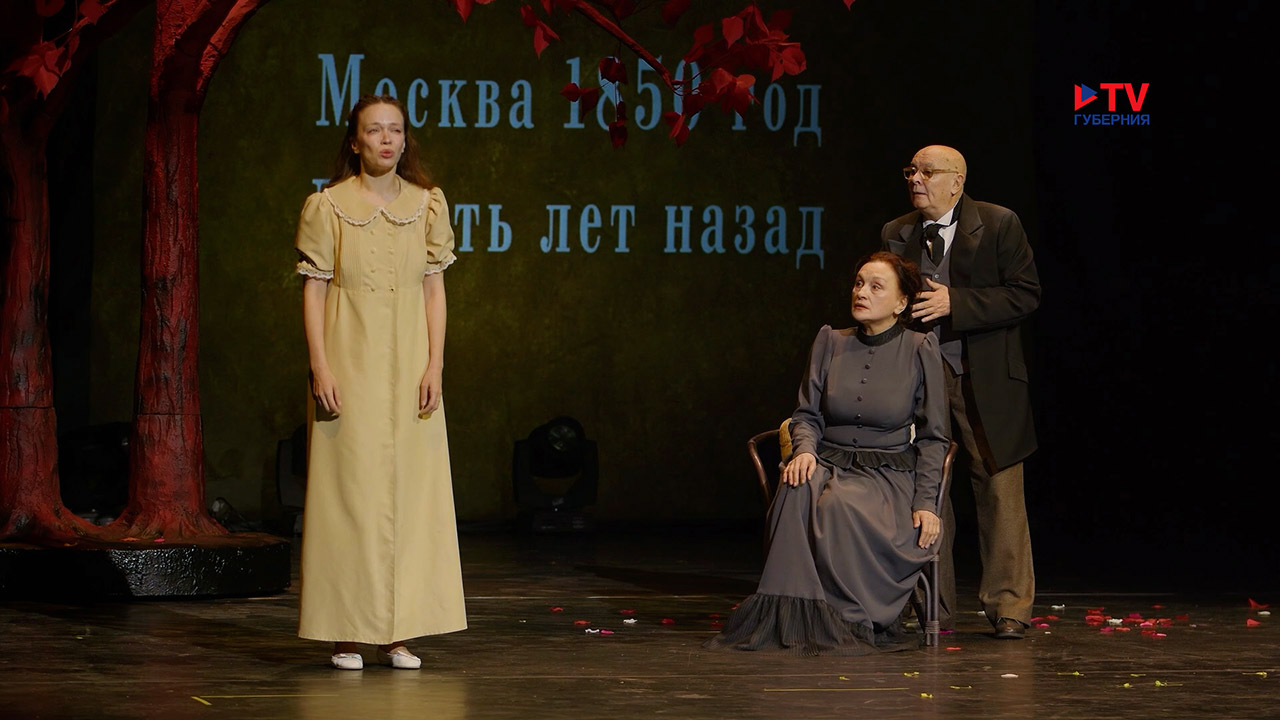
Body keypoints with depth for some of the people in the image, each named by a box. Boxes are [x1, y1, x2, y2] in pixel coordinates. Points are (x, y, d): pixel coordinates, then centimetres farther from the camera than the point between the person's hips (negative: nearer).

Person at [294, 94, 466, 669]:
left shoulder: (427, 205, 7)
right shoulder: (327, 207, -1)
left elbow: (435, 290, 7)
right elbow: (313, 290, -2)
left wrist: (434, 366, -2)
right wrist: (320, 368, -10)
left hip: (409, 366, 3)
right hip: (350, 364, -3)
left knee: (410, 489, 1)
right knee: (347, 491, -3)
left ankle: (394, 633, 7)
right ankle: (345, 635, 1)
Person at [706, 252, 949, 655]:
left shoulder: (920, 350, 1)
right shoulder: (830, 342, 10)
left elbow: (933, 437, 3)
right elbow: (807, 414, 11)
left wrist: (926, 502, -7)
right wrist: (804, 449, -13)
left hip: (888, 475, -3)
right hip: (829, 465, 3)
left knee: (838, 505, -37)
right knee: (797, 489, -34)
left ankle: (849, 619, -22)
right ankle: (789, 616, -34)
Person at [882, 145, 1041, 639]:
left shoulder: (999, 225, -3)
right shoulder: (895, 235, 9)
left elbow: (1025, 294, -9)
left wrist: (954, 303, -18)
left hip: (985, 380, -3)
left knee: (1000, 492, -2)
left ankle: (1008, 607, 6)